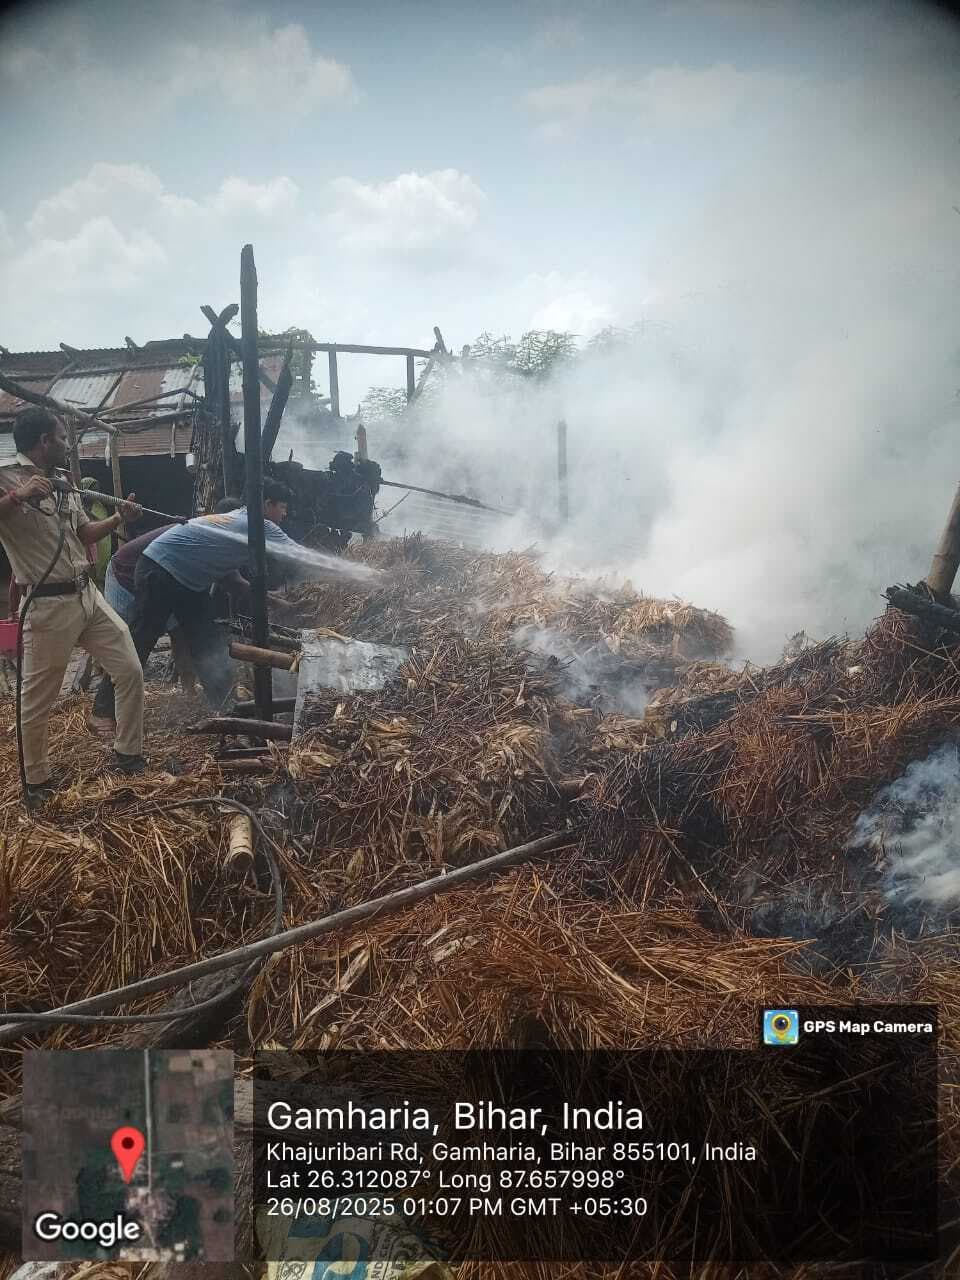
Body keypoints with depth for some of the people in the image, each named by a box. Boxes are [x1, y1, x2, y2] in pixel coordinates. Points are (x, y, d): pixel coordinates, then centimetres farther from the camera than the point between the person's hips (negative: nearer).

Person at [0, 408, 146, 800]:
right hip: (48, 605, -8)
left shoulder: (63, 484, 12)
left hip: (89, 595, 8)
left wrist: (119, 518, 10)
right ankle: (37, 782, 19)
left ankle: (128, 754, 25)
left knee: (130, 671, 10)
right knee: (38, 700, 4)